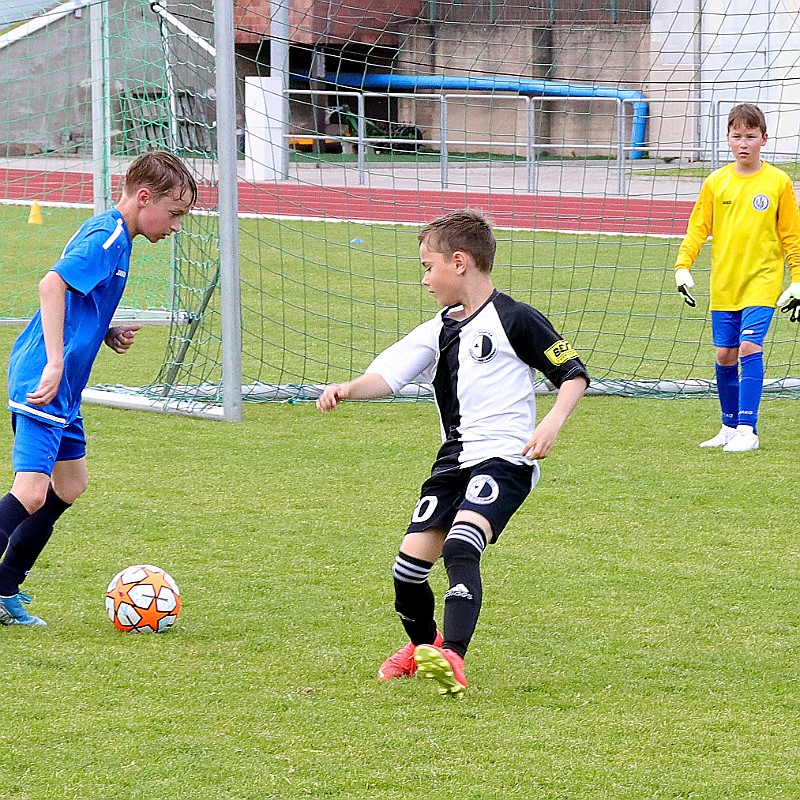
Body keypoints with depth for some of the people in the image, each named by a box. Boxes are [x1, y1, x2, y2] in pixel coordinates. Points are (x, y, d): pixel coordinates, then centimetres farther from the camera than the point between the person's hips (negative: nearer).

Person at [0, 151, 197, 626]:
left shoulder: (109, 234, 16)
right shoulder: (107, 238, -15)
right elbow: (52, 284, -29)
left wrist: (107, 333, 10)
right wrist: (54, 363, -33)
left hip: (61, 388, 11)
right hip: (44, 384, -11)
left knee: (70, 486, 20)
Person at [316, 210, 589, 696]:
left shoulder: (514, 320, -5)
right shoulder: (438, 332, 16)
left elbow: (574, 374, -3)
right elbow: (388, 375, 5)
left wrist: (553, 422, -19)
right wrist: (349, 389, -16)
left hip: (505, 459, -7)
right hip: (454, 460, 7)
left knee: (460, 548, -28)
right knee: (411, 559, 4)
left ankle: (453, 658, -40)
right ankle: (421, 645, 32)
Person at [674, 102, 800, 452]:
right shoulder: (716, 183, 4)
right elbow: (697, 228, 7)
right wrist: (683, 266, -5)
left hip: (762, 282, -3)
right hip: (724, 285, 3)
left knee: (749, 347, -16)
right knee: (725, 355, 7)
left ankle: (747, 430, -15)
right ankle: (730, 427, 21)